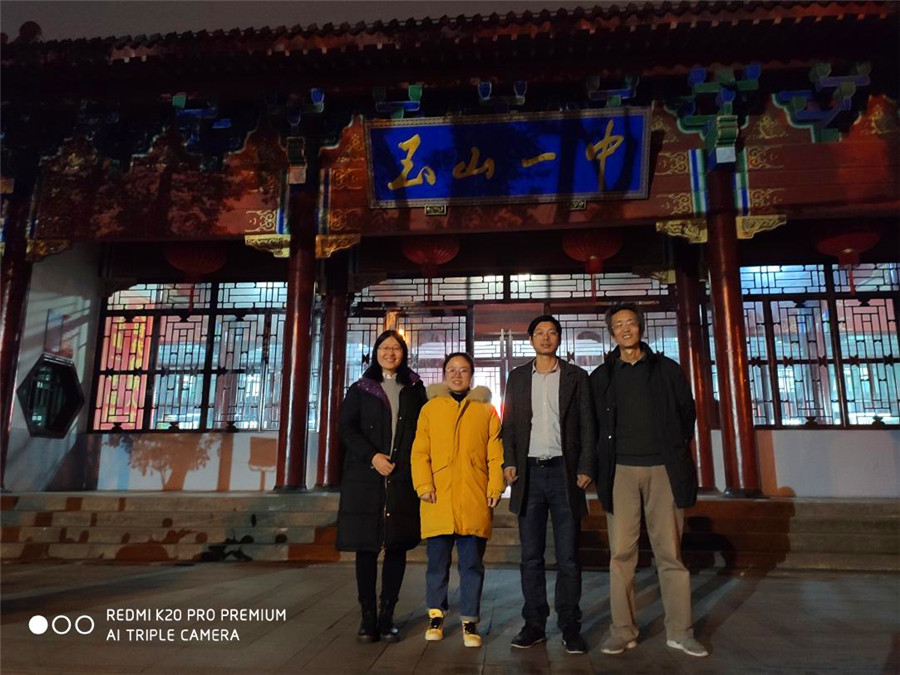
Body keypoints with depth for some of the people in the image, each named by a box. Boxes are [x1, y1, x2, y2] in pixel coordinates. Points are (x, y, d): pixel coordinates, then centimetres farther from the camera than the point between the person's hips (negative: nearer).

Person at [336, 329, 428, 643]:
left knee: (397, 546, 1)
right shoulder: (360, 389, 11)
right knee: (366, 546, 0)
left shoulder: (415, 389, 13)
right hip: (365, 477, -1)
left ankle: (387, 616, 10)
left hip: (403, 478, 1)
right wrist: (372, 456, -11)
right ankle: (367, 617, 8)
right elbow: (347, 428, 2)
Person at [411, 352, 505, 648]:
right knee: (437, 561, 9)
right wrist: (424, 485, -7)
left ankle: (469, 620, 19)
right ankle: (436, 615, 25)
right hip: (438, 500, 0)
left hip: (475, 501, 0)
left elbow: (495, 453, 4)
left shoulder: (486, 410, 9)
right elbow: (420, 452, 3)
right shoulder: (430, 408, 9)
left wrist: (495, 488, -5)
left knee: (472, 563, 6)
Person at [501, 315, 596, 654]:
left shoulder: (576, 376, 7)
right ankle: (534, 624, 16)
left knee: (568, 556, 3)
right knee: (531, 556, 7)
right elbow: (509, 424, 10)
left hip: (563, 471, -2)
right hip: (529, 473, 2)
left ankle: (570, 627, 13)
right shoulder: (517, 377, 12)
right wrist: (509, 462, -2)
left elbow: (586, 424, 3)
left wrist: (585, 468, -5)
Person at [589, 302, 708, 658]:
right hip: (621, 470, 0)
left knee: (670, 551, 4)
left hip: (663, 468, 0)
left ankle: (679, 631, 14)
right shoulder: (602, 376, 9)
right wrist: (604, 461, 7)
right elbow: (594, 424, 12)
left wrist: (676, 449, 10)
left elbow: (687, 411, 14)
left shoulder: (666, 369, 9)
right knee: (621, 552, 1)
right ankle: (622, 631, 9)